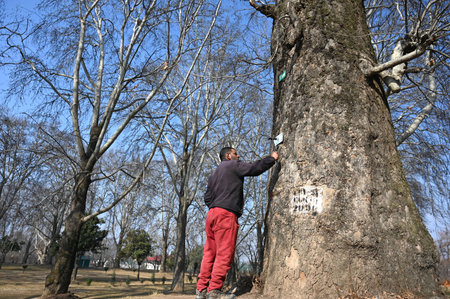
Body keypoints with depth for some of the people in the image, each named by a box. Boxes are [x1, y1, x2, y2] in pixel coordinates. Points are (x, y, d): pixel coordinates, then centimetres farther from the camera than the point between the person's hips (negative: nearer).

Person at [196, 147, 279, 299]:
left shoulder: (214, 174, 28)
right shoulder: (233, 165, 3)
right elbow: (255, 168, -3)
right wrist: (272, 158, 10)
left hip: (212, 213, 9)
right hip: (226, 214, -9)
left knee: (210, 252, 7)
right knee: (225, 253, -8)